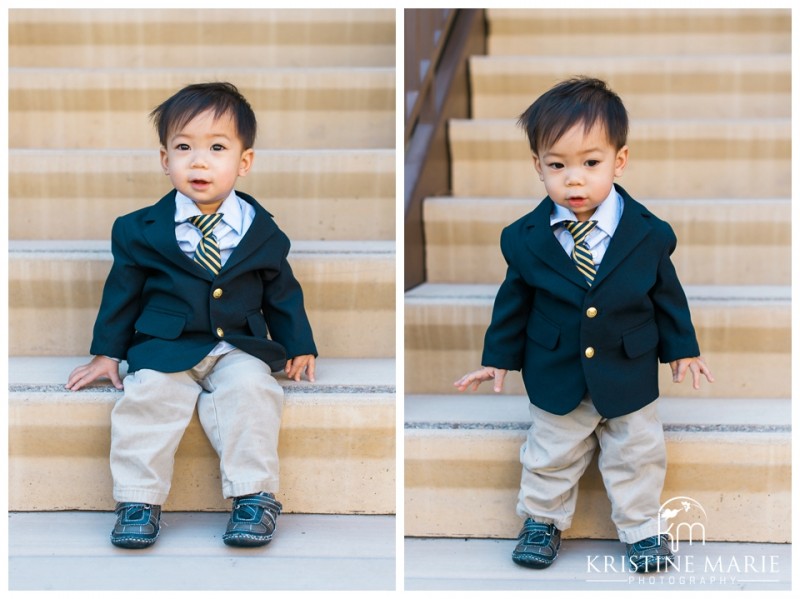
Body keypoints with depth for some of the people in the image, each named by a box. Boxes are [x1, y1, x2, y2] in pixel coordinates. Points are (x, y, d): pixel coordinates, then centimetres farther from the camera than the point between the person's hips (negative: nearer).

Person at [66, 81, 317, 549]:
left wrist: (299, 347, 11)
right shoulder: (144, 230, 2)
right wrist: (107, 352, 7)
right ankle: (139, 499, -15)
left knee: (251, 388, -28)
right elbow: (123, 289, 9)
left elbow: (282, 291, 15)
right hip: (164, 347, 0)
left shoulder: (261, 232, 4)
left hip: (239, 348, 0)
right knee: (148, 393, -27)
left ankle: (255, 495, -18)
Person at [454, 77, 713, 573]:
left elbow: (667, 293, -1)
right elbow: (514, 300, -2)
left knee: (637, 455, 15)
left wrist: (682, 347, 7)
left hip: (630, 377, 0)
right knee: (550, 455, 17)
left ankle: (640, 526, 36)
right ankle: (544, 518, 39)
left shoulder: (649, 234, -15)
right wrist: (499, 358, 4)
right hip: (556, 377, 0)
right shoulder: (526, 239, -15)